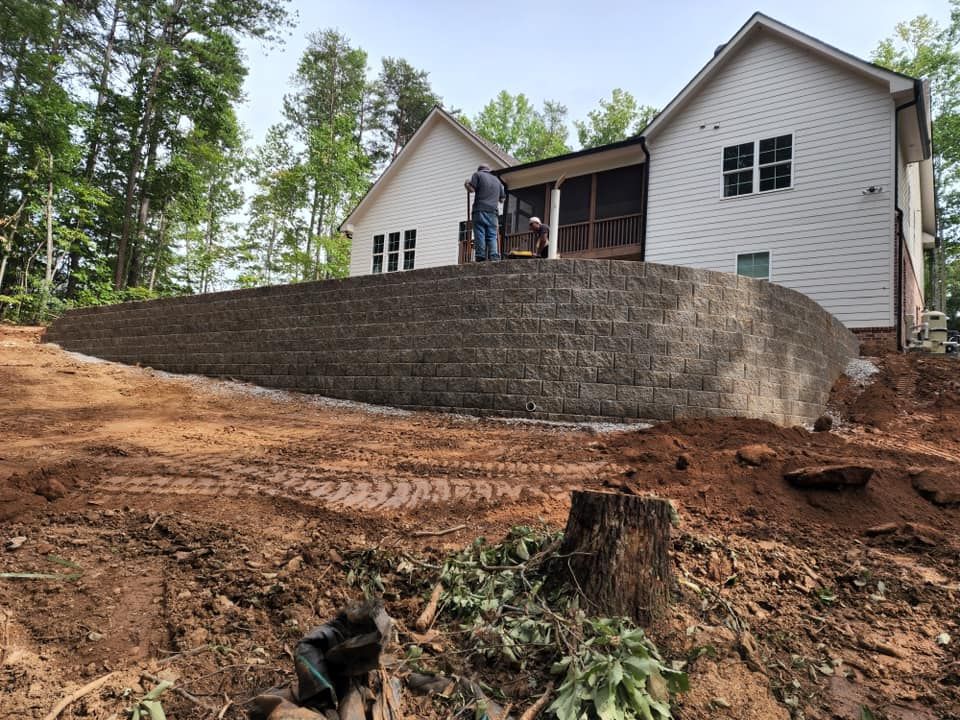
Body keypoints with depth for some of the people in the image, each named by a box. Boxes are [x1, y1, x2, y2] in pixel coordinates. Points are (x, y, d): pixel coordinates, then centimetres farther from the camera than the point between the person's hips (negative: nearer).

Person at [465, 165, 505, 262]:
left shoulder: (477, 174, 10)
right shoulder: (497, 179, 24)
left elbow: (471, 189, -4)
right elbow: (502, 199, 24)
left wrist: (466, 184, 16)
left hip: (480, 211, -4)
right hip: (493, 212, 4)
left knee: (479, 236, -8)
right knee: (492, 236, 1)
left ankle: (480, 258, -15)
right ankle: (494, 258, -12)